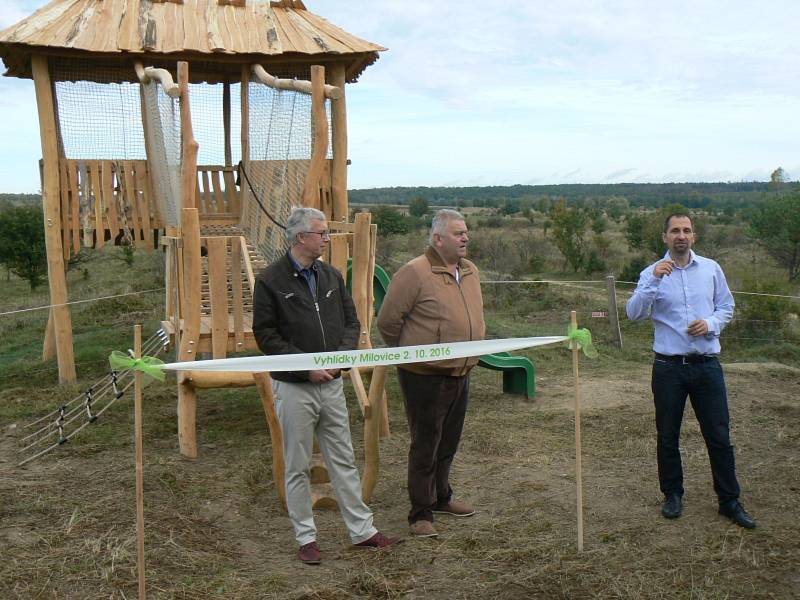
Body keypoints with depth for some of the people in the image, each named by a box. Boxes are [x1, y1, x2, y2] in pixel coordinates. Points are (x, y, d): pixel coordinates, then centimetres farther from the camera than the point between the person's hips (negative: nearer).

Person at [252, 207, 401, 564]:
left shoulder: (331, 276, 9)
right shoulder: (271, 280, -8)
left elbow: (350, 321, 13)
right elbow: (265, 335, -9)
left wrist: (341, 356, -5)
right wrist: (306, 367, -16)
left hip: (331, 384, 5)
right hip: (294, 388, -5)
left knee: (344, 461, 12)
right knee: (298, 467, 7)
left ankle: (362, 531, 21)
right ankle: (306, 538, 19)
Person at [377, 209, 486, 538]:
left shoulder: (471, 271, 8)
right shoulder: (415, 273, -17)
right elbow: (388, 320, -15)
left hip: (460, 375, 8)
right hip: (425, 377, -7)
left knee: (448, 442, 20)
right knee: (425, 446, 1)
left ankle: (441, 498, 37)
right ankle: (420, 514, 13)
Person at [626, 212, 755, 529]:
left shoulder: (711, 269, 6)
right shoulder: (652, 273, -1)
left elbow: (726, 307, 13)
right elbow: (634, 313, -14)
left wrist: (710, 324, -8)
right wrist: (653, 281, -26)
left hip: (707, 365, 1)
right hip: (669, 367, -1)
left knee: (719, 436, 5)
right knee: (668, 436, 9)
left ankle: (729, 500, 17)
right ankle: (673, 494, 27)